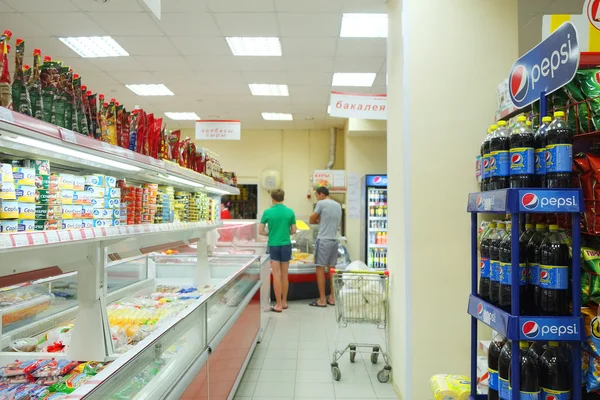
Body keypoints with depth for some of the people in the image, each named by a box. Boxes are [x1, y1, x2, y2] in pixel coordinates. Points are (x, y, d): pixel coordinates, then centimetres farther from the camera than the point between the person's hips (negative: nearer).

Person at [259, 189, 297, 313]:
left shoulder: (267, 212, -7)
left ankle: (279, 305, 4)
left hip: (273, 245, -2)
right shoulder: (290, 211, -1)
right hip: (286, 245, 2)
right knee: (284, 275, 12)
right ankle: (284, 302, 21)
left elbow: (260, 231, -5)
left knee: (277, 276, 1)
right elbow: (293, 231, 2)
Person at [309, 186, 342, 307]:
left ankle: (322, 300, 1)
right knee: (331, 269, 11)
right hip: (334, 240, 7)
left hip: (323, 240, -7)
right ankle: (332, 298, 15)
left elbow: (311, 220, 0)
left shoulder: (321, 203, -7)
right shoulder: (338, 205, 14)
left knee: (320, 268, -1)